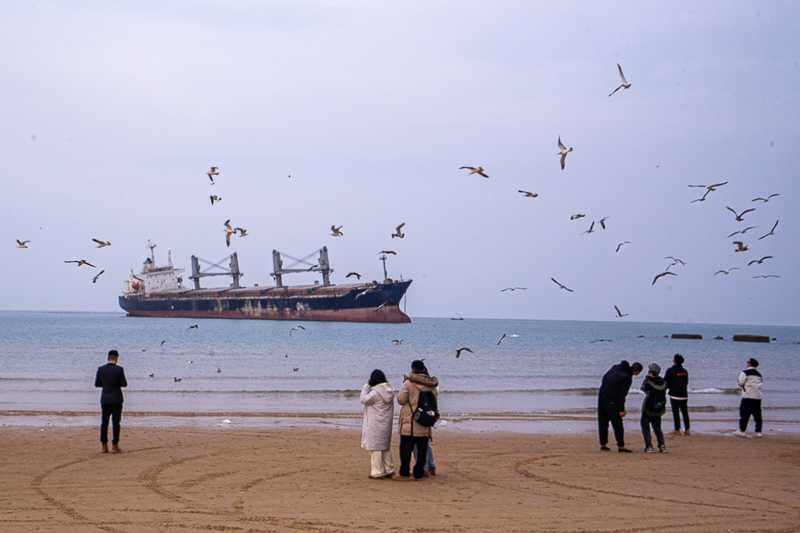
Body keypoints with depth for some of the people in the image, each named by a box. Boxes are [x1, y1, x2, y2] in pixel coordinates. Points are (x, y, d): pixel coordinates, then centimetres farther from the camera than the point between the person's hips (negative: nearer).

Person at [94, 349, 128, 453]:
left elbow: (97, 384, 4)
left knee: (104, 422, 8)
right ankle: (115, 446, 2)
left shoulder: (101, 369, -2)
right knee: (116, 422, 2)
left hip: (105, 399, 3)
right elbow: (124, 384, -11)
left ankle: (104, 446, 7)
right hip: (116, 399, -3)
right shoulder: (119, 369, -11)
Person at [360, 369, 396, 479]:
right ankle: (389, 470, 21)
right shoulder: (389, 391, 6)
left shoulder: (375, 391, -19)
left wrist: (366, 386, -7)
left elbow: (364, 399, -15)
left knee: (375, 447, -2)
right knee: (386, 447, 17)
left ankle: (377, 472, 0)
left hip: (375, 425, -8)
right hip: (386, 424, 8)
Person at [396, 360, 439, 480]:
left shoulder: (409, 383, -10)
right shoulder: (432, 385, 5)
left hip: (410, 423, -5)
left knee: (406, 448, 0)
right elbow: (436, 401, 13)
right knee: (422, 449, 10)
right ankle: (419, 473, 12)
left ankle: (404, 474, -1)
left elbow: (401, 400, -9)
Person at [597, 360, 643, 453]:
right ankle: (620, 446, 2)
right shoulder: (627, 378, -16)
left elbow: (604, 378, 16)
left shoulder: (615, 367, 7)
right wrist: (621, 410, -11)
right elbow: (622, 395, -17)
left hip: (601, 394, 8)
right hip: (611, 399, -8)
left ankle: (603, 444, 19)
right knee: (617, 424, 0)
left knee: (602, 422, 14)